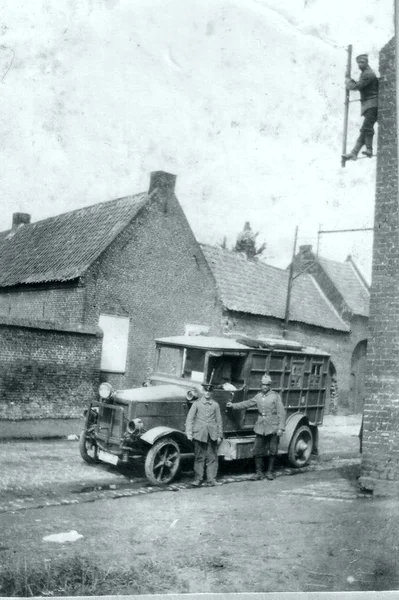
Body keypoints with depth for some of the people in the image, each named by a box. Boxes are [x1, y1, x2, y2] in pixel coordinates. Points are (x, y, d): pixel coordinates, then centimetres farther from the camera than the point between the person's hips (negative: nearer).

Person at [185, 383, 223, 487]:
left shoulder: (215, 405, 7)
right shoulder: (196, 403, 3)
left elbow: (219, 421, 11)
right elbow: (190, 419, 2)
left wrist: (219, 435, 8)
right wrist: (189, 433, -5)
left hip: (212, 435, 1)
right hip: (199, 434, -1)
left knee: (212, 457, 2)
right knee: (199, 457, 4)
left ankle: (211, 479, 8)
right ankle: (198, 479, 12)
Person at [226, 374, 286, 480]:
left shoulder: (275, 396, -6)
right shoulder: (258, 396, 8)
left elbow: (281, 413, -8)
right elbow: (247, 403, 10)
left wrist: (281, 428, -13)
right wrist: (233, 405, 2)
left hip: (273, 427, -4)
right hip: (260, 427, 4)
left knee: (272, 451, 5)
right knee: (257, 451, 3)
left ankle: (269, 472, 19)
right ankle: (259, 472, 13)